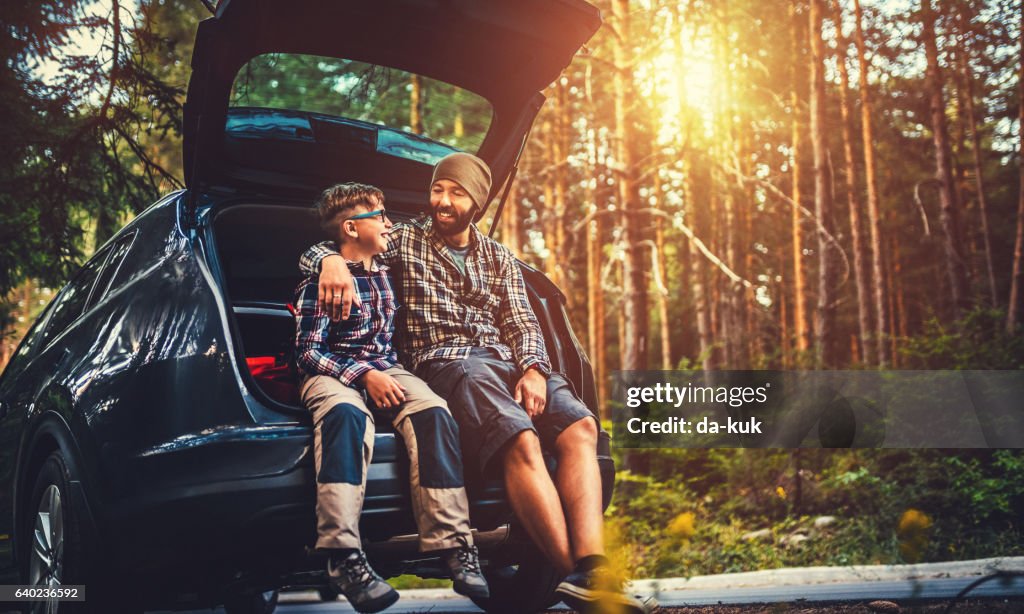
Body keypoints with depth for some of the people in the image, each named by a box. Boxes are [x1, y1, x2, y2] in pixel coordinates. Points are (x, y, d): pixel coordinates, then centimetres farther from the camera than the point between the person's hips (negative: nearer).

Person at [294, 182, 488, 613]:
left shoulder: (387, 274, 20)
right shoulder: (320, 281, 1)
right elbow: (307, 351, -6)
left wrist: (387, 374, 12)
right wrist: (364, 376, -18)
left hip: (385, 370, 5)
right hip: (332, 374, -5)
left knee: (434, 412, -30)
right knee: (345, 413, -41)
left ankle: (454, 546, -37)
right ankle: (344, 556, -50)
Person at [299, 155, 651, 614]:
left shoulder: (499, 258, 26)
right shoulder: (405, 240, 16)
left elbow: (522, 322, 16)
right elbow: (313, 253, 14)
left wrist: (533, 369, -7)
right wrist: (332, 260, -12)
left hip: (505, 362, 4)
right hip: (446, 364, -4)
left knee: (580, 427, -26)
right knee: (522, 441, -34)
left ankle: (592, 569, -39)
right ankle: (576, 576, -37)